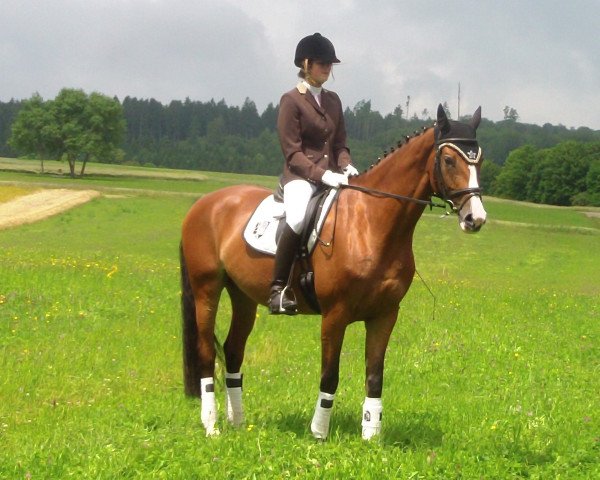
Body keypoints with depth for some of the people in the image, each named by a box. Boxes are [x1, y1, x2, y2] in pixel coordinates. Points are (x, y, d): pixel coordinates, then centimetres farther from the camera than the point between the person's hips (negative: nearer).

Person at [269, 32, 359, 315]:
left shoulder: (333, 101, 16)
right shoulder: (291, 101, -2)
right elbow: (292, 152, -8)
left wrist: (346, 166, -4)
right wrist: (322, 175, -20)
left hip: (332, 176, 7)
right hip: (300, 176, -7)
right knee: (298, 218, -36)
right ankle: (278, 289, -30)